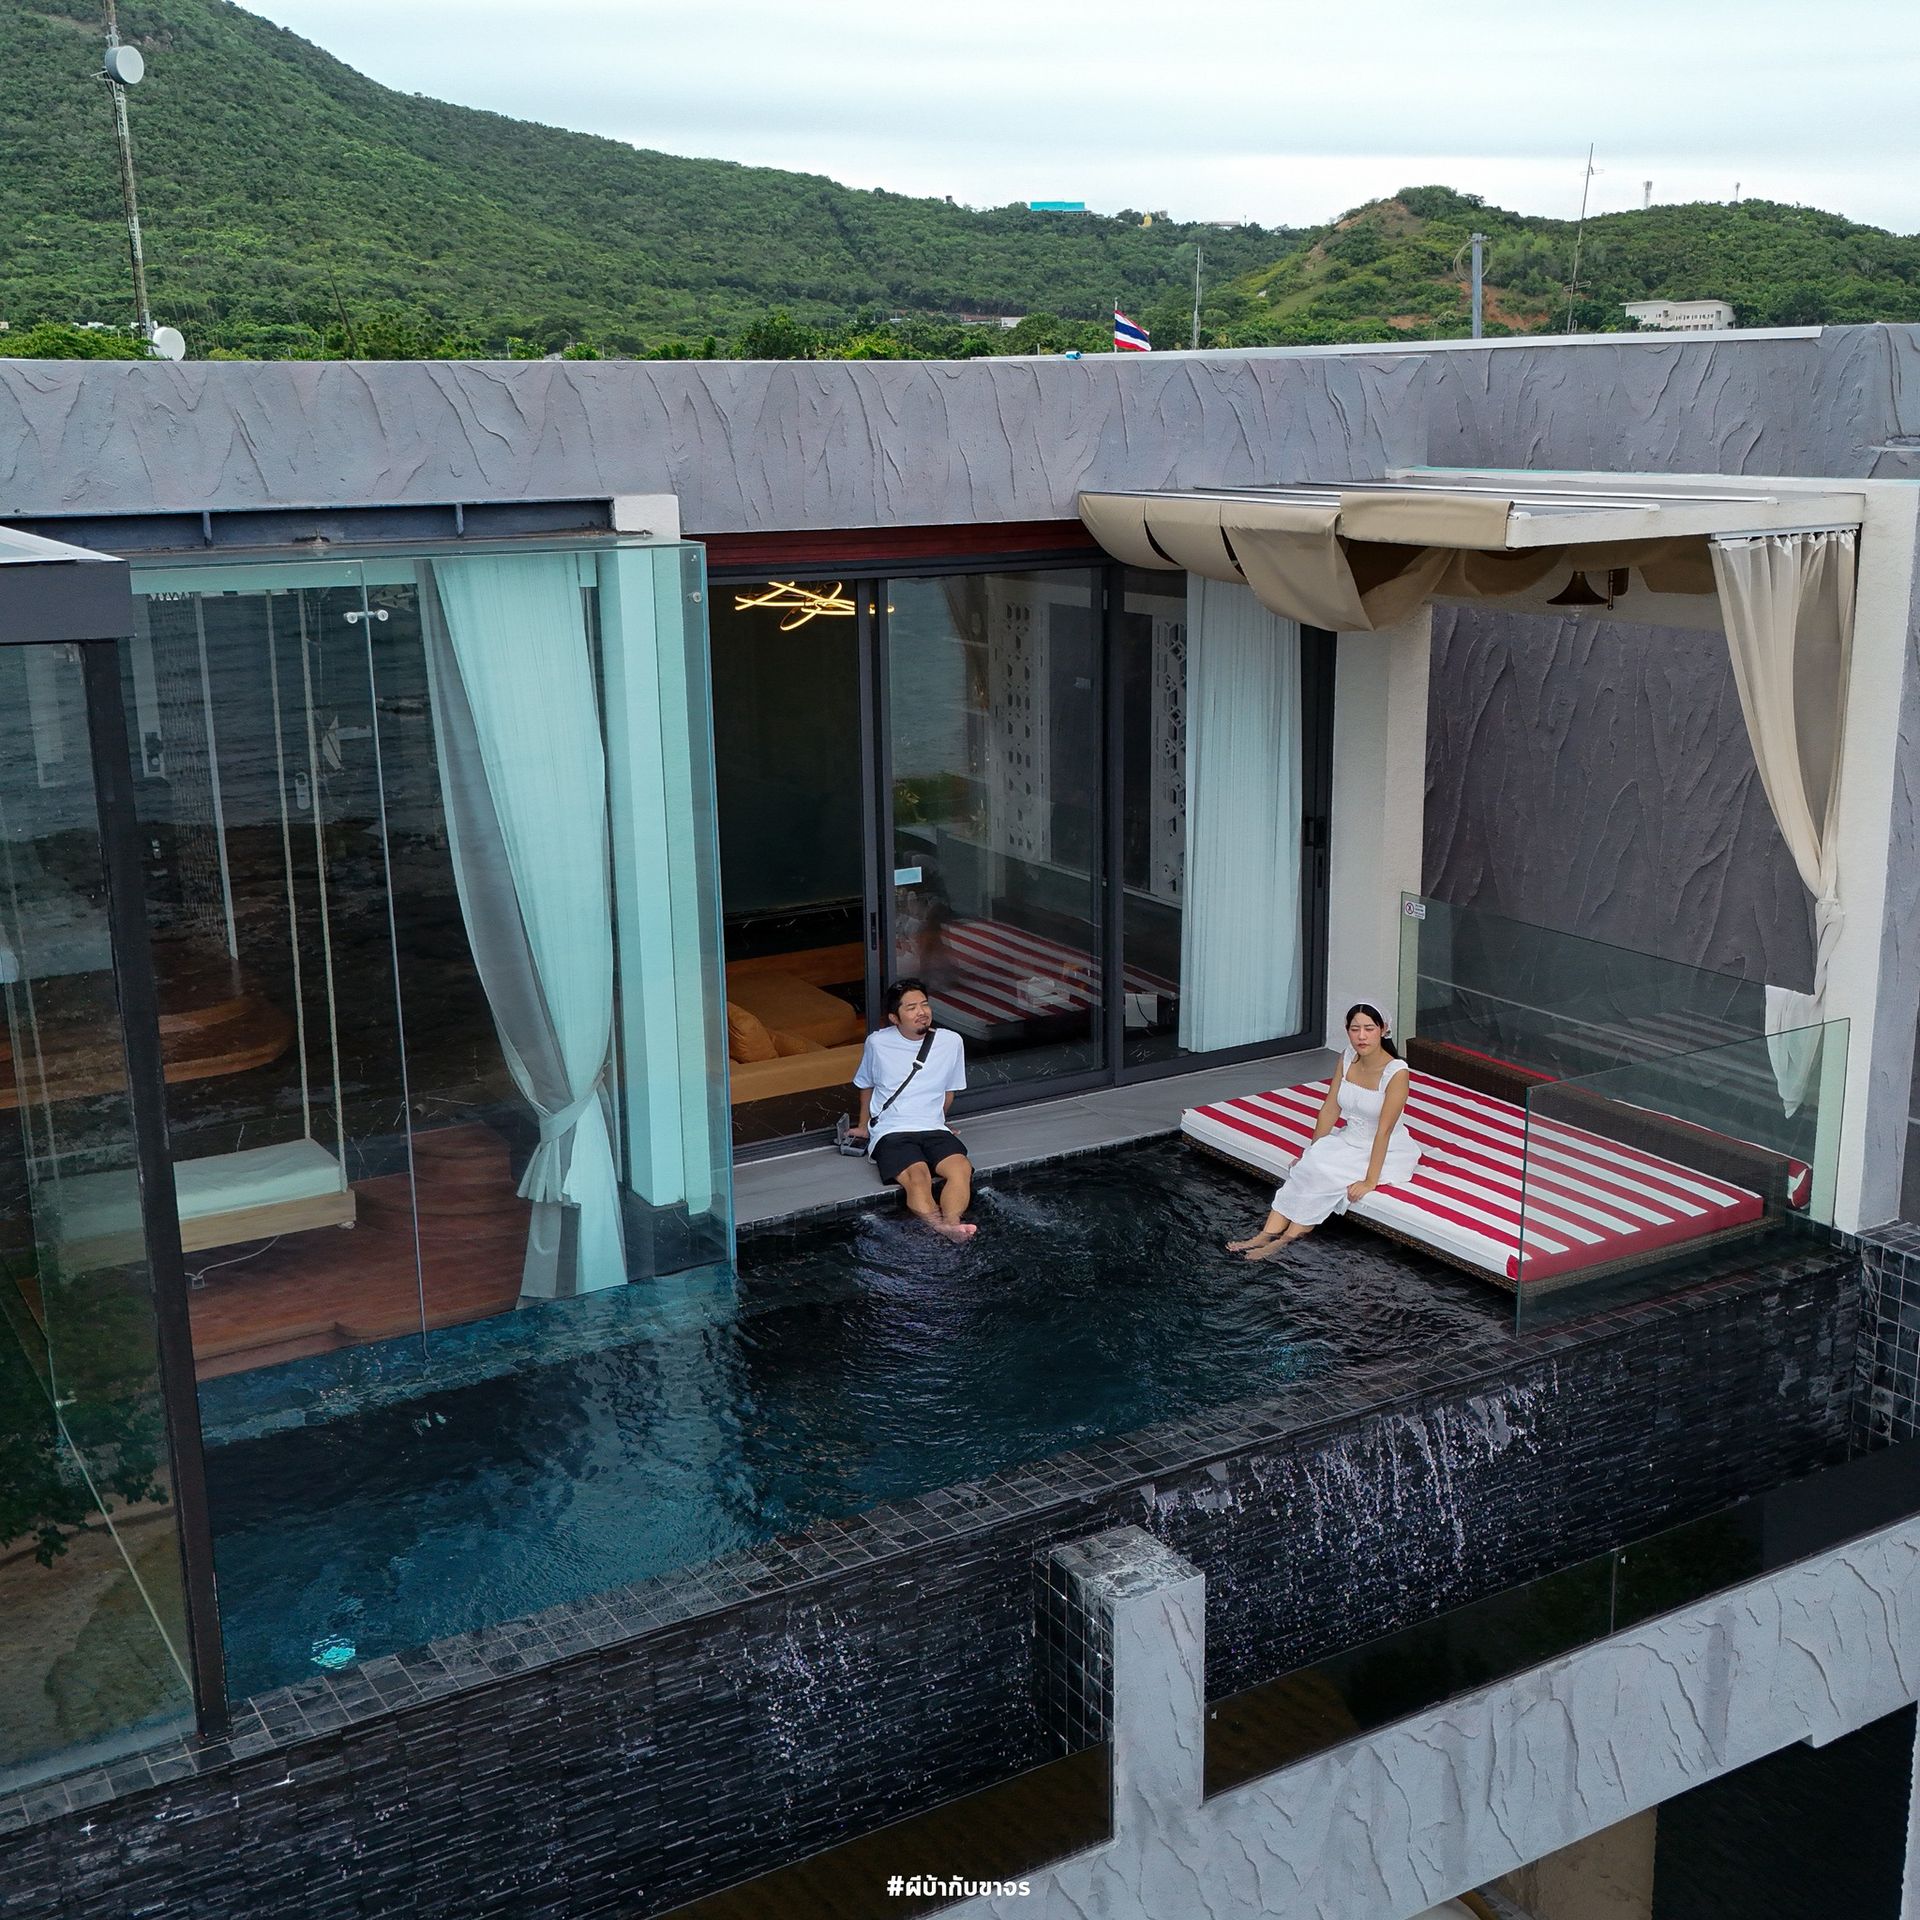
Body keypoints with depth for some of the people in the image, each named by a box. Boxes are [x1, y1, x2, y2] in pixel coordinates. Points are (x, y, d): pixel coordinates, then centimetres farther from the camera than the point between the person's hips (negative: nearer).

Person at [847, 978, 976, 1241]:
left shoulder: (951, 1042, 6)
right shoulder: (878, 1043, 4)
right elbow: (866, 1085, 23)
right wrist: (863, 1126, 30)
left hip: (934, 1130, 3)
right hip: (891, 1133, -2)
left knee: (962, 1168, -32)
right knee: (917, 1176, -35)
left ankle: (951, 1223, -54)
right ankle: (939, 1229, -59)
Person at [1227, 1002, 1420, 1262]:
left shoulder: (1396, 1072, -24)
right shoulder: (1347, 1058, -4)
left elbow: (1384, 1130, -26)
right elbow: (1330, 1109, 1)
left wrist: (1370, 1181, -28)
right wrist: (1311, 1152, -1)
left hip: (1387, 1152, -6)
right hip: (1350, 1139, 6)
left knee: (1326, 1173, -27)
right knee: (1308, 1167, -21)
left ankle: (1287, 1237, -18)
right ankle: (1269, 1233, -24)